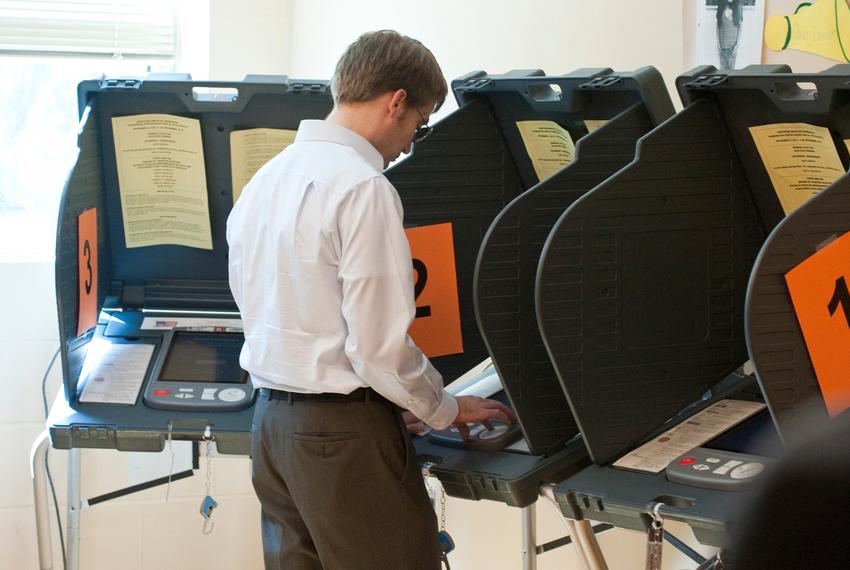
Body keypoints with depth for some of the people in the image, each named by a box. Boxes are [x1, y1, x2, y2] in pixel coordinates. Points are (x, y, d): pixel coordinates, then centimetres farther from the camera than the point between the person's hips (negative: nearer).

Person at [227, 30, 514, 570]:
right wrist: (446, 409, -2)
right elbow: (380, 345, -19)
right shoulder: (363, 187, -17)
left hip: (271, 421, 9)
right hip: (343, 426, -9)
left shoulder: (264, 179, 10)